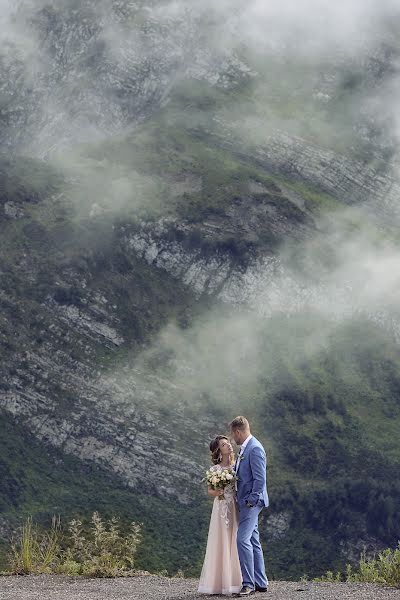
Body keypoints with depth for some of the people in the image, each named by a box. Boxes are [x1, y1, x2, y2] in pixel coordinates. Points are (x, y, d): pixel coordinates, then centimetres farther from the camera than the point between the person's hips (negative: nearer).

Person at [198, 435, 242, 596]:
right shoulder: (215, 469, 2)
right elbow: (210, 491, 5)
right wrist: (217, 492, -16)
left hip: (236, 508, 2)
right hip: (221, 508, -2)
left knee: (235, 543, 1)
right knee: (221, 544, -3)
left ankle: (235, 582, 5)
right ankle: (220, 583, 0)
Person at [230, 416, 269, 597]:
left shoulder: (255, 449, -16)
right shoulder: (244, 448, 14)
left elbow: (260, 479, -20)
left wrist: (251, 501, -19)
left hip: (251, 502, -10)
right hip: (245, 501, 10)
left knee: (243, 539, -16)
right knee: (253, 541, 12)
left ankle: (248, 583, -14)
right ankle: (260, 583, 17)